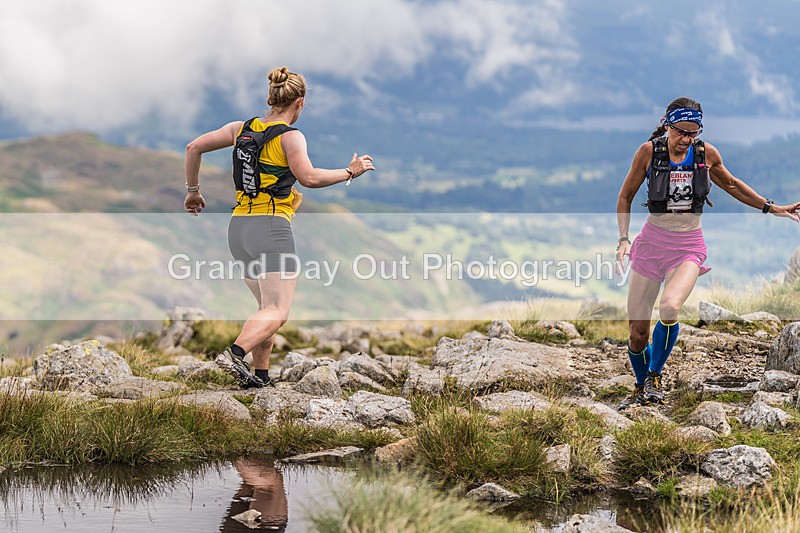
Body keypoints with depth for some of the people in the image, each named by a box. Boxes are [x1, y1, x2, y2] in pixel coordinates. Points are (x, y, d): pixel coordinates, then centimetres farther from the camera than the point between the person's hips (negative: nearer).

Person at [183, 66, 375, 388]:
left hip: (238, 229, 8)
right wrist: (350, 173, -9)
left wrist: (193, 191, 21)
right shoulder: (289, 136, -7)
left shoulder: (242, 129, 12)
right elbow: (308, 177, -21)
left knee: (268, 306, 20)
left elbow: (194, 148, 12)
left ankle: (260, 375, 16)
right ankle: (235, 353, -34)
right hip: (271, 229, -8)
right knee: (277, 312, -12)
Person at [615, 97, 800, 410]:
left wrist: (771, 208, 20)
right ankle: (641, 388, 25)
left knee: (669, 307, -30)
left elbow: (730, 184, 19)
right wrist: (623, 238, -6)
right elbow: (626, 196, 5)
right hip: (652, 242, 0)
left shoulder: (706, 154, -1)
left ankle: (655, 377, -8)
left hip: (688, 248, 0)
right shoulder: (649, 151, -6)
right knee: (637, 333, -3)